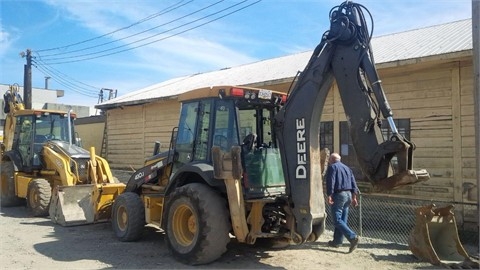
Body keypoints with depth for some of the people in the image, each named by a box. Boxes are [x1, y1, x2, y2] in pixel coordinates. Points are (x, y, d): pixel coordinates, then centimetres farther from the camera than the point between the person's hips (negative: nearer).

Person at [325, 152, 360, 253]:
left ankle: (353, 237, -21)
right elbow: (353, 183, 14)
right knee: (342, 219, 13)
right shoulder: (347, 168, 20)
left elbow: (330, 182, -14)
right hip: (348, 195, 8)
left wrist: (329, 195, -17)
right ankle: (337, 241, 18)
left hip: (338, 195, -8)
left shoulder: (332, 167, -2)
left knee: (338, 220, -8)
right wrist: (354, 197, 12)